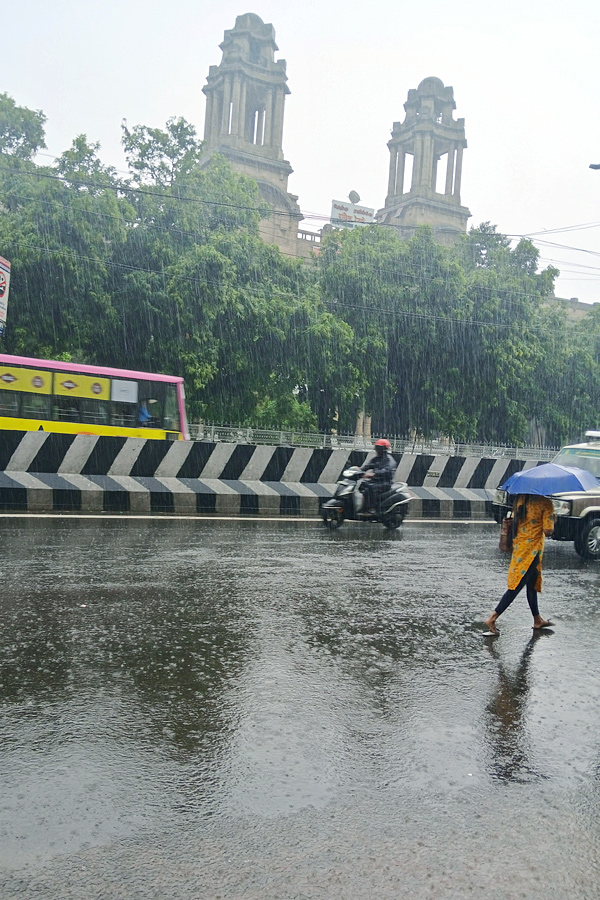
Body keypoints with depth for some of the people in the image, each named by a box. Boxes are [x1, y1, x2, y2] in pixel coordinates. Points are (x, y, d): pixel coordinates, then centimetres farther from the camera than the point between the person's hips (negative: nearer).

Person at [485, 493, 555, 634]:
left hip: (518, 547, 8)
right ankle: (492, 618, -3)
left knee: (532, 585, 20)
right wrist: (552, 518, 2)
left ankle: (537, 620, 32)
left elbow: (515, 518, 12)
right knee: (516, 587, -2)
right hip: (532, 549, -8)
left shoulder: (520, 499, 3)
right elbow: (548, 530, -16)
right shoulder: (545, 502, -16)